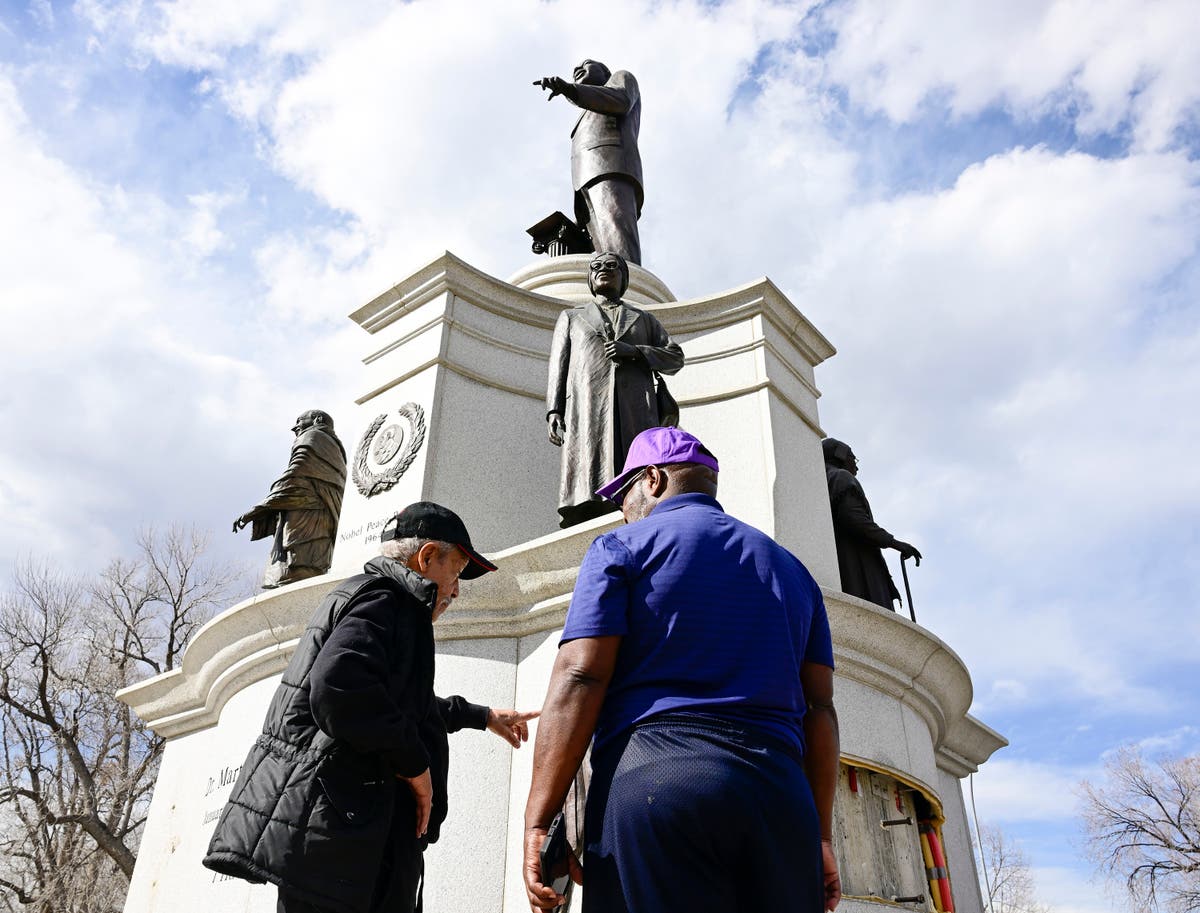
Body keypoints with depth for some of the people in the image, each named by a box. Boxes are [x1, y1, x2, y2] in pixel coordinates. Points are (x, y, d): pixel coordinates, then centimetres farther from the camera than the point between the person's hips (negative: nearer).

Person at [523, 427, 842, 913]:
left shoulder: (622, 547, 7)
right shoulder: (790, 567, 22)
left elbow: (577, 680, -5)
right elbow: (819, 707, 17)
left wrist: (538, 821, -5)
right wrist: (820, 835, 19)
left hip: (653, 777, -5)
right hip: (782, 793, 5)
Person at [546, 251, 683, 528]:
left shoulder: (645, 320, 30)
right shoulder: (571, 316, 29)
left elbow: (675, 357, 18)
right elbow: (558, 366, 18)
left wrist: (634, 351, 0)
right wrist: (554, 410, 2)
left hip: (636, 411, 1)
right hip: (587, 409, -1)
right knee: (587, 503, -17)